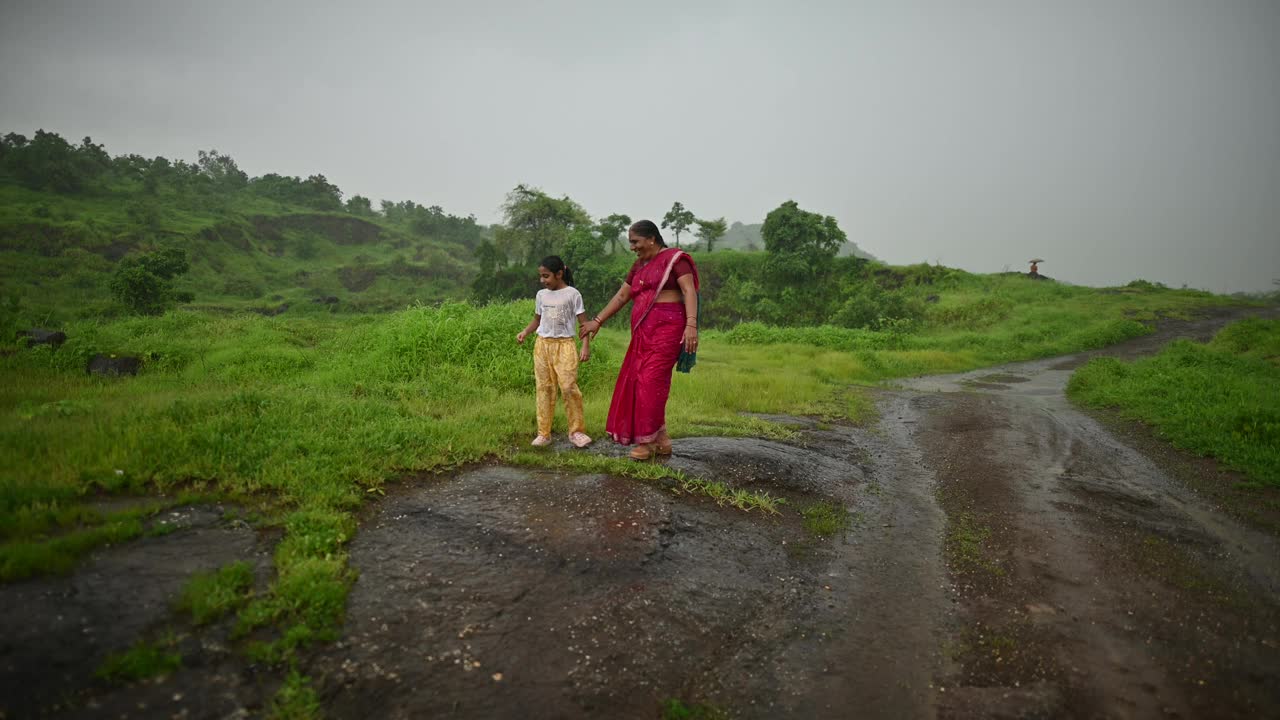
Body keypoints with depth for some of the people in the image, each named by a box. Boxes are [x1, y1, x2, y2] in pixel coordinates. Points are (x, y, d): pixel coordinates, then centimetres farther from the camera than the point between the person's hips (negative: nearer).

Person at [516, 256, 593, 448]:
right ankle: (544, 433, 11)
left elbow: (583, 323, -4)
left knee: (569, 387, -13)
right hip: (542, 345, 4)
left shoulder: (572, 294, -4)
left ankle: (576, 431, 1)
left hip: (564, 345, -4)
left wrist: (586, 347, -12)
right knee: (544, 388, 5)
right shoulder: (541, 295, 9)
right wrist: (524, 332, -2)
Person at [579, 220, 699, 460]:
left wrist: (691, 324, -24)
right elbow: (622, 296, 23)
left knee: (651, 380, -10)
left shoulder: (674, 258, -3)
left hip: (666, 327, -8)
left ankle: (648, 440, -1)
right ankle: (661, 439, 11)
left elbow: (689, 290, -13)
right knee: (638, 380, 4)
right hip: (644, 331, 8)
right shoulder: (639, 266, 20)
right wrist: (597, 321, 21)